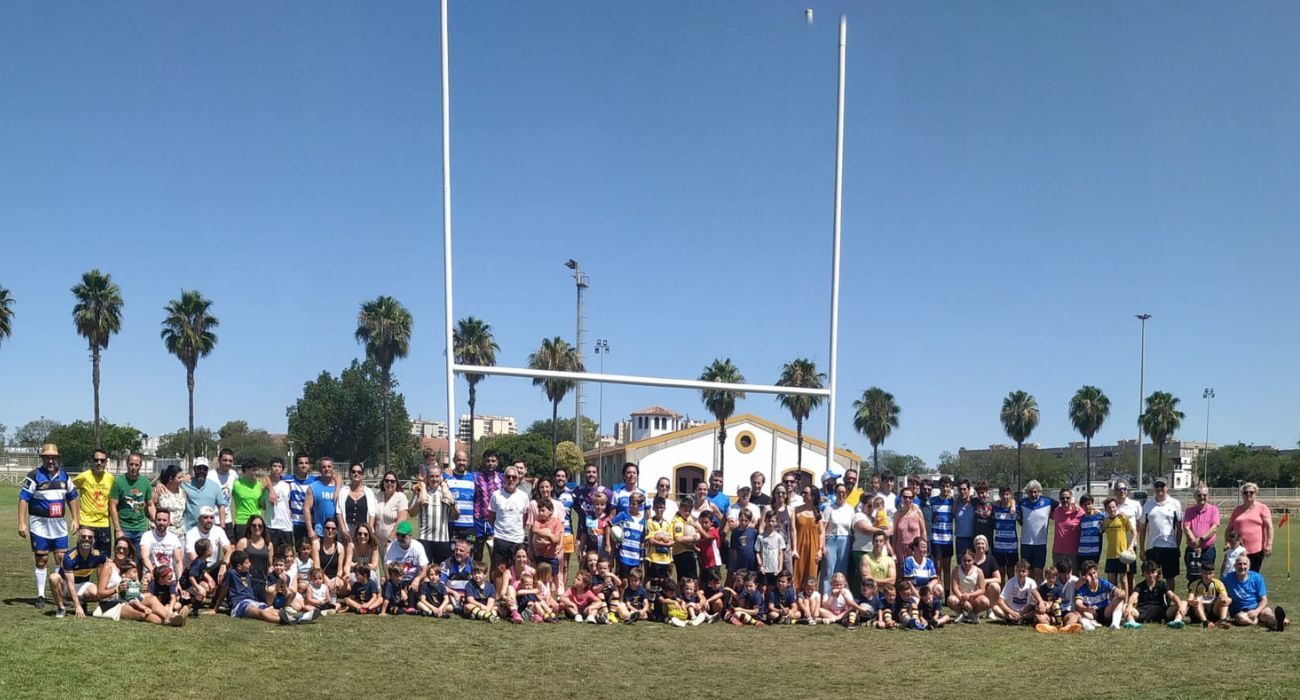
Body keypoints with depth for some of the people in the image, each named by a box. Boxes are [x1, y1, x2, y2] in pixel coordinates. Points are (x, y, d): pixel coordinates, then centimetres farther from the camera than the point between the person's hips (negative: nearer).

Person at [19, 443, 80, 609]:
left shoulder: (64, 475, 7)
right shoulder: (34, 476, -7)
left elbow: (71, 497, 16)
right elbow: (23, 499, -10)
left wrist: (75, 519, 12)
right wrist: (22, 523, -16)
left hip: (59, 524, 4)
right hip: (40, 525, -4)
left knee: (62, 559, 3)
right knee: (41, 560, 2)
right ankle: (40, 596, 11)